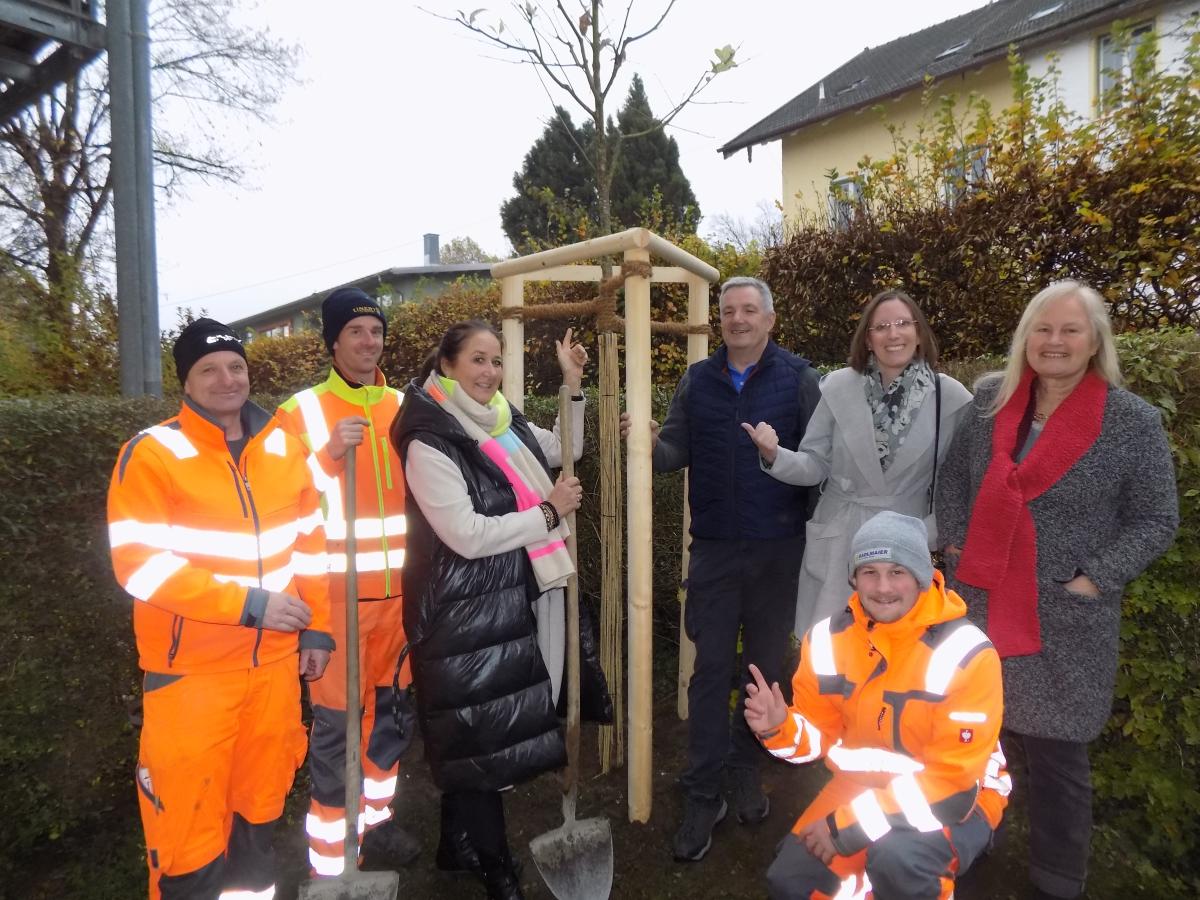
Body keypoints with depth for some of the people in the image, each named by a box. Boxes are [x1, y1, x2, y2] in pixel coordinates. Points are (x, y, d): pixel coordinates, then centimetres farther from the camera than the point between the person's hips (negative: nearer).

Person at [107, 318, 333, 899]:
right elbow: (139, 563, -16)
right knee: (189, 822, 6)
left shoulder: (284, 448, 4)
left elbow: (309, 541, 11)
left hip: (273, 660, 4)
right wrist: (249, 604, -20)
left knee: (260, 804, 19)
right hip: (192, 668, -4)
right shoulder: (152, 454, -10)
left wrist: (317, 627, 8)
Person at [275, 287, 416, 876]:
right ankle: (328, 859, 18)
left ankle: (376, 823, 36)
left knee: (391, 706, 16)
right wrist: (329, 453, -22)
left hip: (399, 588, 5)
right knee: (337, 720, 0)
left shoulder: (406, 408, 8)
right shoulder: (300, 411, -5)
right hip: (337, 590, -5)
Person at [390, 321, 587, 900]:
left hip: (516, 598, 8)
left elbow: (566, 450, 19)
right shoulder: (429, 443, -16)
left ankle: (463, 844, 39)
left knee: (503, 724, 17)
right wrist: (549, 512, -15)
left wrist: (573, 385, 7)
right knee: (478, 731, 6)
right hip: (464, 612, -7)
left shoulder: (506, 421, 7)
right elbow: (468, 535, -21)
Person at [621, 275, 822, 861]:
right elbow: (678, 451, 3)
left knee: (766, 666, 14)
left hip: (779, 548, -1)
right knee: (711, 669, 6)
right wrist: (652, 444, -17)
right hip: (714, 548, 1)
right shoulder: (697, 380, 7)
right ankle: (703, 794, 18)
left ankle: (746, 767, 36)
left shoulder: (798, 378, -2)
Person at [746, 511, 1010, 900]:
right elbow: (819, 730, 2)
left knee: (897, 858, -34)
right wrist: (780, 729, -22)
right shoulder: (829, 637, -9)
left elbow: (951, 781, -22)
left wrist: (849, 826, -25)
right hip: (863, 784, 5)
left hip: (956, 798, -4)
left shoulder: (965, 654, -23)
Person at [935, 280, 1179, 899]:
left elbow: (1155, 519, -2)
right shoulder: (990, 400, 3)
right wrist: (954, 541, 3)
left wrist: (1095, 579, -11)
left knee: (1057, 758, 11)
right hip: (977, 608, 3)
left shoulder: (1133, 421, -7)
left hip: (1064, 621, -3)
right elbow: (954, 474, 12)